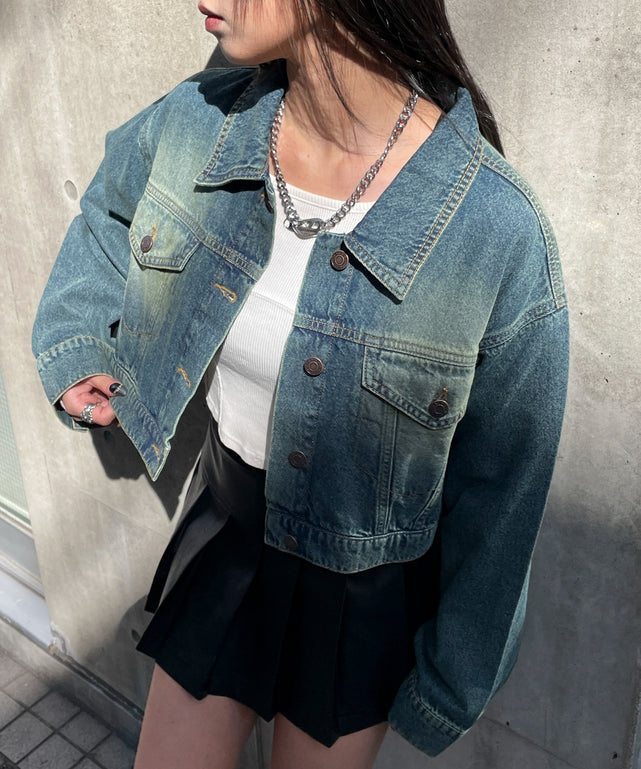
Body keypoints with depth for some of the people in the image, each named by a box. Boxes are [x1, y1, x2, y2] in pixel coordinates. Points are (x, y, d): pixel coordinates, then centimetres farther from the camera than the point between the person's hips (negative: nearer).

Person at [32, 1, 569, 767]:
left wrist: (449, 685, -4)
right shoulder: (199, 121, -14)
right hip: (225, 523, 4)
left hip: (364, 587, -3)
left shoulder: (499, 229, -28)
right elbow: (111, 205, 13)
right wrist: (74, 347, 2)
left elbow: (499, 487, -15)